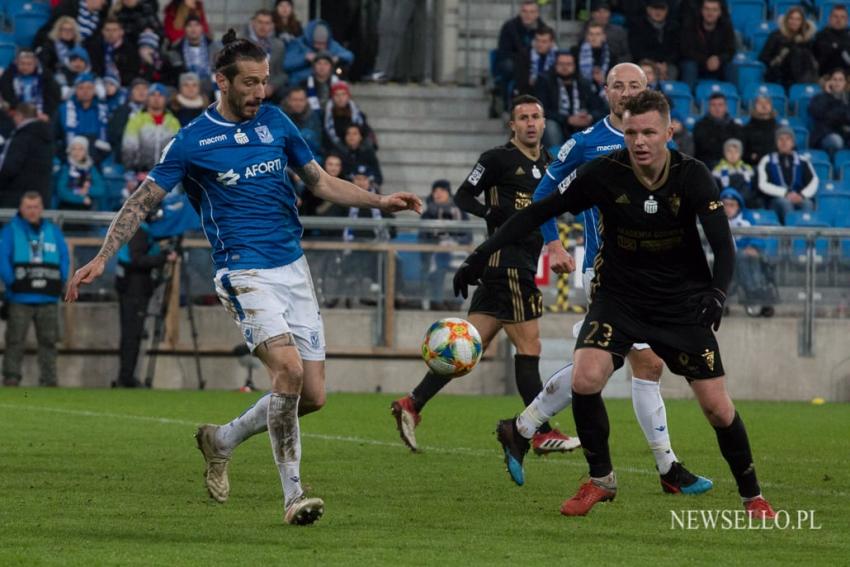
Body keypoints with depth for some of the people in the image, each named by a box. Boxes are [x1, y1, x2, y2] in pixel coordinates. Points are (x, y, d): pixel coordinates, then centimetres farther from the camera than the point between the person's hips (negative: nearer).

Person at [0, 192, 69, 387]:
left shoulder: (53, 231, 13)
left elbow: (64, 257, 14)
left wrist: (61, 282, 2)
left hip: (48, 299, 3)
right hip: (20, 299, -3)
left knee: (48, 342, 4)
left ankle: (49, 380, 8)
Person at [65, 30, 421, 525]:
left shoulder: (275, 122, 10)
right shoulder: (193, 142, -3)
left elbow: (320, 182, 18)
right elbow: (143, 202, 2)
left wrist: (380, 202, 6)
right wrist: (101, 259, -6)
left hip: (293, 269, 5)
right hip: (245, 273, -5)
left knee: (313, 396, 1)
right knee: (288, 368, -27)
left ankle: (222, 440, 27)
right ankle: (293, 495, -19)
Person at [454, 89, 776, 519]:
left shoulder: (692, 176, -16)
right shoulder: (604, 174, -16)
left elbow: (722, 242, -23)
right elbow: (538, 213, -9)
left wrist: (717, 293, -42)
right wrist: (481, 256, -14)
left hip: (682, 302, 0)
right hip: (618, 295, 0)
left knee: (717, 407, -4)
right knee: (585, 379, -23)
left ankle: (752, 496, 19)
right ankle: (600, 480, 0)